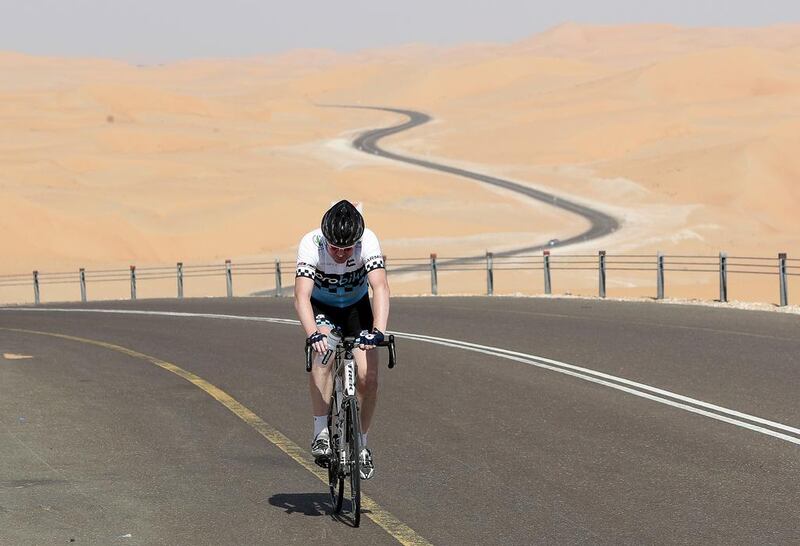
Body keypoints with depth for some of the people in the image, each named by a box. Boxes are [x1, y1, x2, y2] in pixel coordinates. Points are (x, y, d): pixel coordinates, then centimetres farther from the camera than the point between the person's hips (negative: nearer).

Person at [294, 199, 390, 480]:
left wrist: (378, 330, -59)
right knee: (323, 353, -32)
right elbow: (302, 296, -42)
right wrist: (313, 335, -60)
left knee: (368, 375, -13)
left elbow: (380, 287, -43)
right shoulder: (310, 244, -33)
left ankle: (361, 444, 8)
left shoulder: (368, 242, -32)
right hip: (321, 307, -1)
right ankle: (321, 432, -23)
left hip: (357, 306, 1)